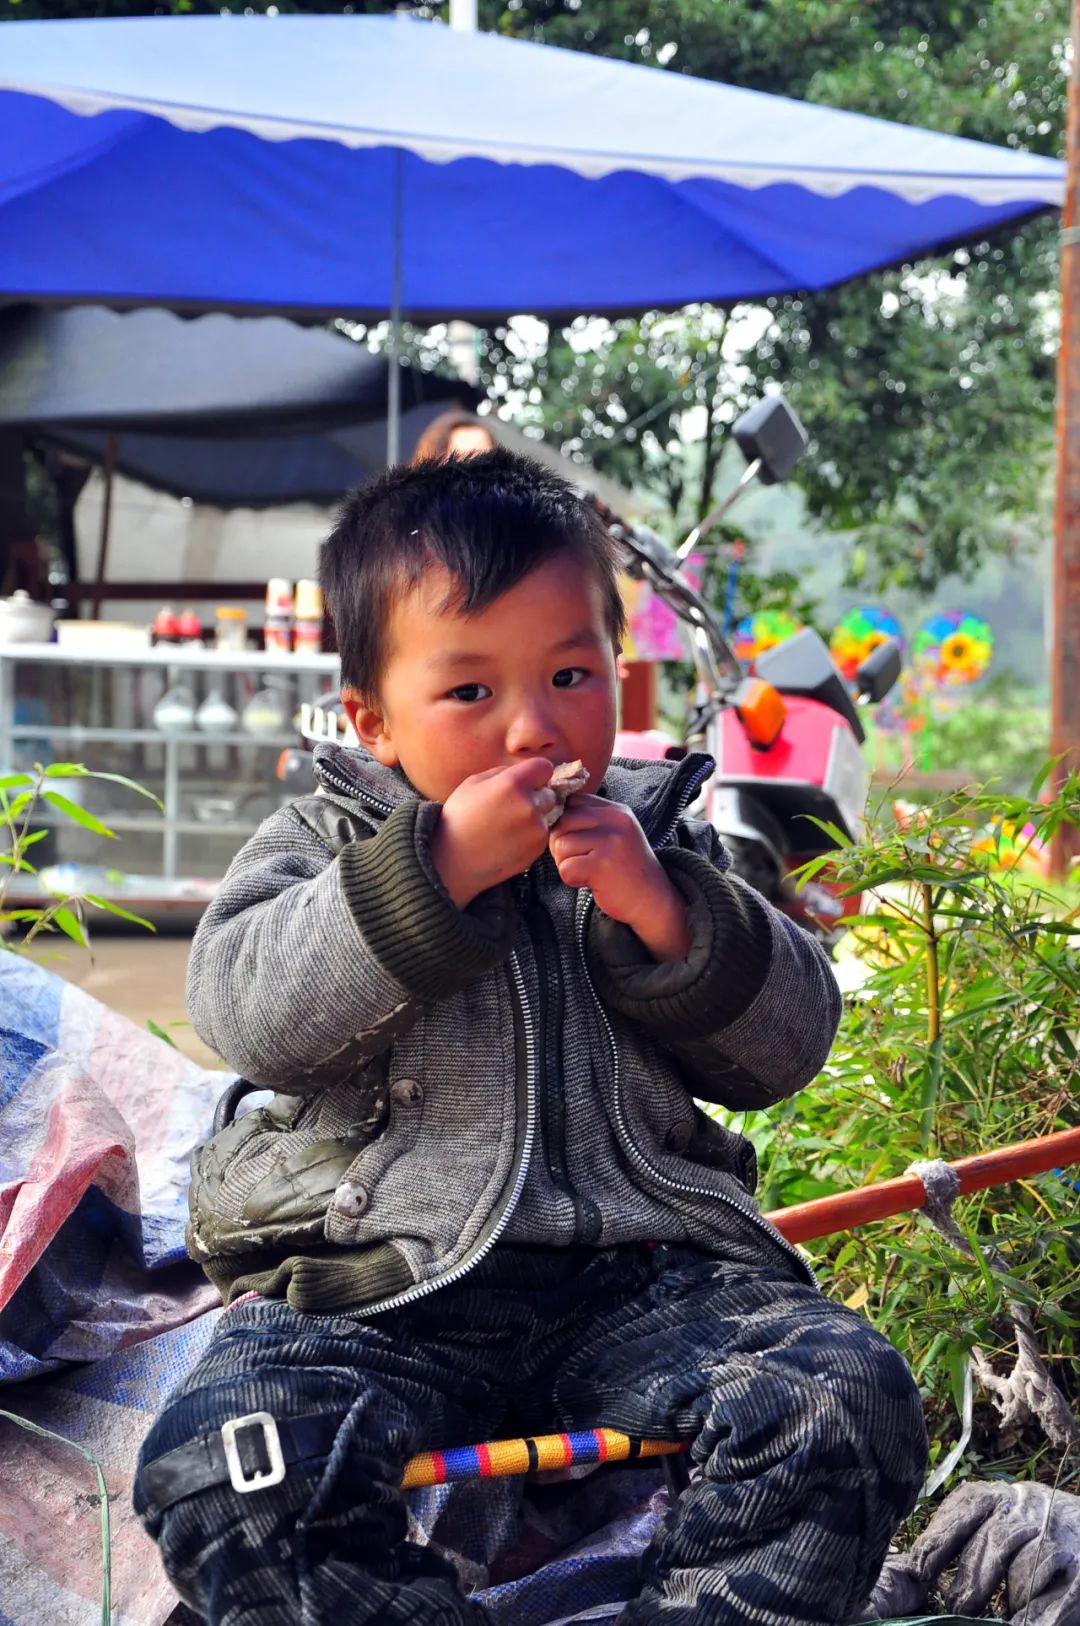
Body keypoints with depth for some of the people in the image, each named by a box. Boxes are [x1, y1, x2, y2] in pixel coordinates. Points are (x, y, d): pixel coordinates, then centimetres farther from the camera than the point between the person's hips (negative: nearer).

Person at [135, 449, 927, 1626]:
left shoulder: (658, 840, 16)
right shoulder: (328, 841, 11)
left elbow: (787, 1046, 10)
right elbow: (245, 1014, -8)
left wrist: (665, 913, -7)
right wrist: (434, 869, -14)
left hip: (634, 1276, 2)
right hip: (371, 1287, -1)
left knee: (848, 1402, -23)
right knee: (219, 1468, -29)